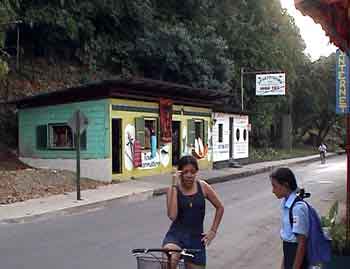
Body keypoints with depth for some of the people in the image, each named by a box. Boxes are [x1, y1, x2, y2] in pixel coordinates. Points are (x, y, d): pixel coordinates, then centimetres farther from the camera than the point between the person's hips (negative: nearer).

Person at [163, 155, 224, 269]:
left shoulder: (203, 186, -3)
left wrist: (213, 231, 7)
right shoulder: (173, 189, -7)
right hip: (176, 235, -2)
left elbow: (220, 207, 10)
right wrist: (175, 186, -23)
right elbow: (172, 216, -22)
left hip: (196, 237, 3)